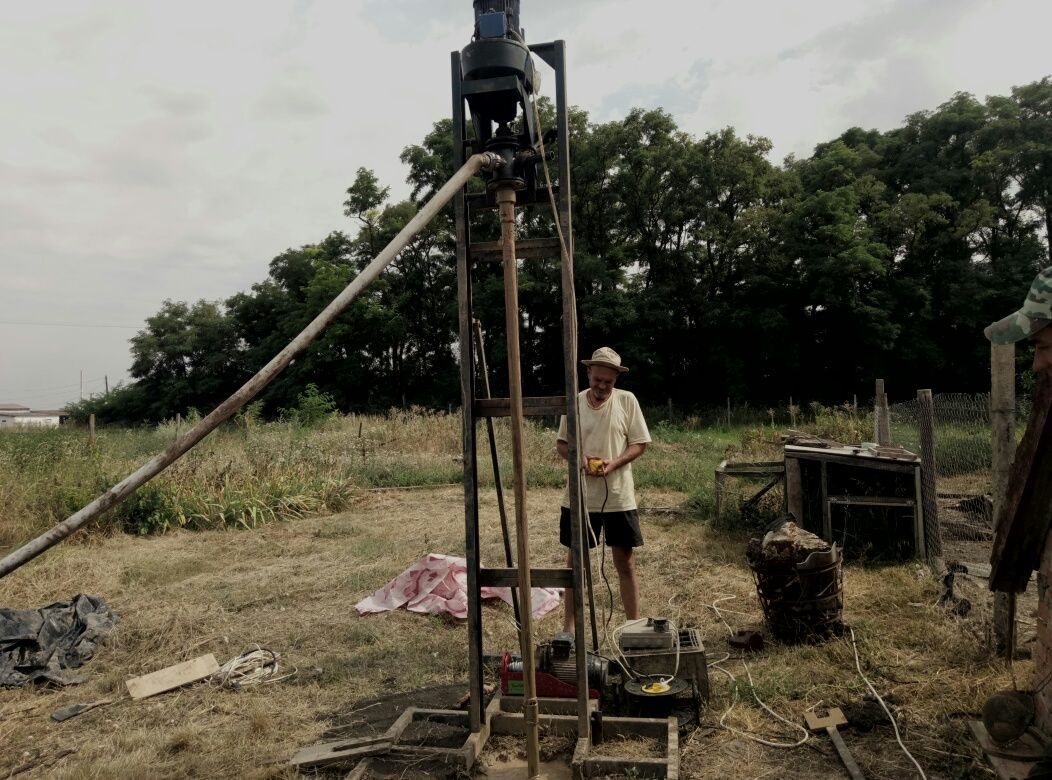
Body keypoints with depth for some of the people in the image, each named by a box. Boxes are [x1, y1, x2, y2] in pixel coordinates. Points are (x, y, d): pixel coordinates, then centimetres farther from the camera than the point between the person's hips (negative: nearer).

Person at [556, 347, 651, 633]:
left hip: (619, 497, -1)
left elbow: (639, 444, -2)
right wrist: (578, 458, -13)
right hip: (579, 497, 1)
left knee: (625, 562, 7)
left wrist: (614, 464, -18)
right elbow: (561, 443, 8)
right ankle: (569, 625, 22)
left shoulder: (627, 400, -4)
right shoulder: (574, 402, 0)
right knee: (575, 560, 10)